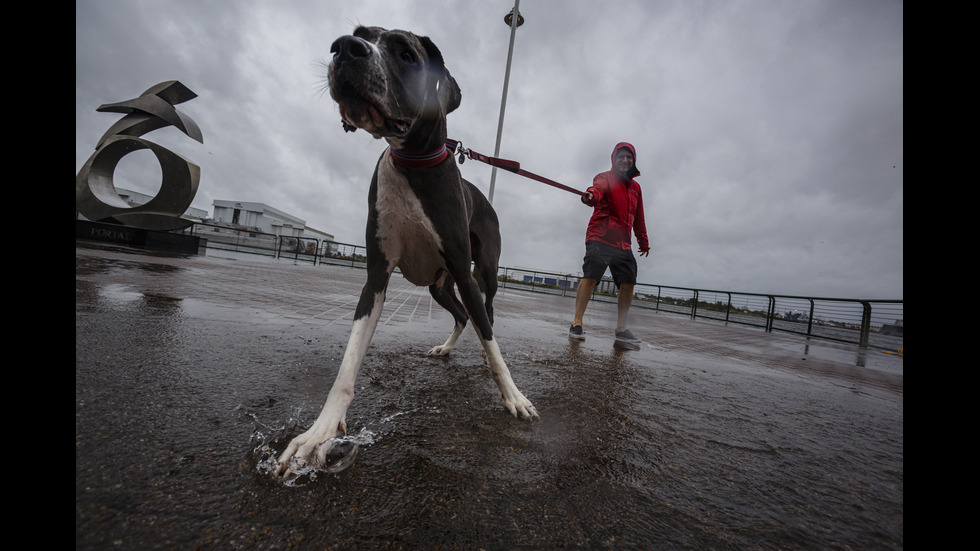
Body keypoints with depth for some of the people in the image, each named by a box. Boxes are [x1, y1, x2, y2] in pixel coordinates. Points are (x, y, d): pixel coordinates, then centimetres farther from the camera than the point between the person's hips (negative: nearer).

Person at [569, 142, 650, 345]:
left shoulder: (635, 187, 23)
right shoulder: (605, 177, 3)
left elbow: (638, 218, 30)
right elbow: (598, 187, -23)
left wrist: (643, 241, 29)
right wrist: (591, 195, -46)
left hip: (623, 243, 6)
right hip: (600, 238, -6)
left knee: (628, 282, 0)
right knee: (590, 277, -18)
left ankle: (621, 328, 11)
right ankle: (576, 323, -12)